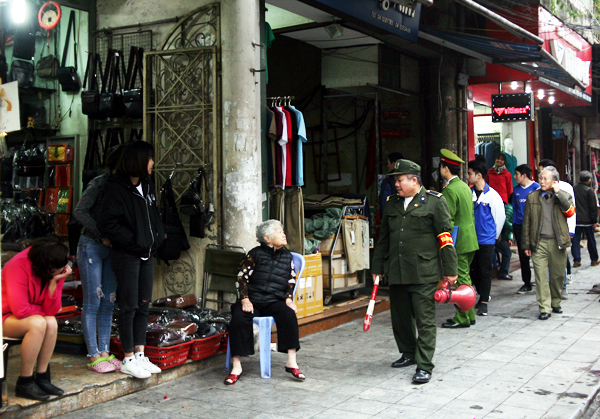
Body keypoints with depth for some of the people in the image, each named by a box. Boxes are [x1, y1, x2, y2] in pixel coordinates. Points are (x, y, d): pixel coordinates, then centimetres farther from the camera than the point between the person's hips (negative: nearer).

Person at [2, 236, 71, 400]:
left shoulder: (57, 272, -7)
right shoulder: (19, 266, -27)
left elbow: (52, 310, -14)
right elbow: (20, 310, -31)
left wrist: (54, 282, -26)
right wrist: (43, 311, -13)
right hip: (5, 316, -6)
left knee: (51, 323, -24)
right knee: (38, 323, -32)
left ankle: (42, 377, -13)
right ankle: (25, 382, -21)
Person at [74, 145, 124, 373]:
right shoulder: (98, 184, -12)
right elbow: (80, 211, -20)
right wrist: (102, 236, -18)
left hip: (112, 249, 6)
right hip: (91, 247, -6)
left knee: (108, 302, 8)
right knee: (92, 302, -2)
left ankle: (104, 352, 15)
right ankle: (94, 356, 3)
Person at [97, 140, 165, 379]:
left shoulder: (147, 185, 12)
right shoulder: (117, 188, -13)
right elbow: (106, 224, -18)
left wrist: (156, 239, 6)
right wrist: (133, 241, -16)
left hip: (146, 254, 8)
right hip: (127, 255, -8)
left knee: (143, 305, 11)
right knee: (129, 306, -2)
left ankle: (140, 356, 20)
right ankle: (128, 360, 8)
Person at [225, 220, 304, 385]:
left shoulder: (287, 256, 15)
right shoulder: (255, 254, 4)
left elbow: (291, 281, 15)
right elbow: (242, 277, 0)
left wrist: (288, 299, -4)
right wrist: (245, 300, -13)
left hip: (275, 301, 2)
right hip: (253, 299, -2)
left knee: (289, 315, -30)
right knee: (238, 319, -31)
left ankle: (291, 362, -22)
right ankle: (236, 367, -23)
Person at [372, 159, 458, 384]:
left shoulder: (435, 201, -3)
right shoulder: (392, 203, 14)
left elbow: (445, 237, -4)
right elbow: (384, 237, 21)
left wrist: (450, 270, -6)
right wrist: (377, 267, 21)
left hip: (424, 273, -6)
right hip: (396, 272, 6)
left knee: (425, 321, -4)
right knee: (400, 317, 13)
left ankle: (424, 366, 2)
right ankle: (409, 353, 33)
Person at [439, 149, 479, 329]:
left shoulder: (450, 190, -16)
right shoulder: (465, 186, 13)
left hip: (459, 242, -9)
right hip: (470, 240, 9)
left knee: (461, 280, -4)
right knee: (465, 278, 15)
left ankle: (462, 318, 1)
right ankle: (469, 315, 22)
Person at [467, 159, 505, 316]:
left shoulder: (492, 195, -9)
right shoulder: (469, 193, 2)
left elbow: (500, 217, 0)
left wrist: (494, 235, 8)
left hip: (486, 239, -5)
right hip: (471, 238, 5)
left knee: (485, 271, 0)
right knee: (473, 270, 11)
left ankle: (484, 302, 6)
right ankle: (483, 295, 29)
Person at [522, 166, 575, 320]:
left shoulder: (563, 196, 7)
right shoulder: (532, 197, 8)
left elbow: (570, 212, -13)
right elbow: (526, 222, 8)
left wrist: (558, 192, -11)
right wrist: (526, 245, 5)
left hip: (557, 242, 0)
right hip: (539, 243, 0)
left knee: (558, 275, 9)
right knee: (541, 276, -7)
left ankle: (555, 303, 28)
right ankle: (544, 308, -5)